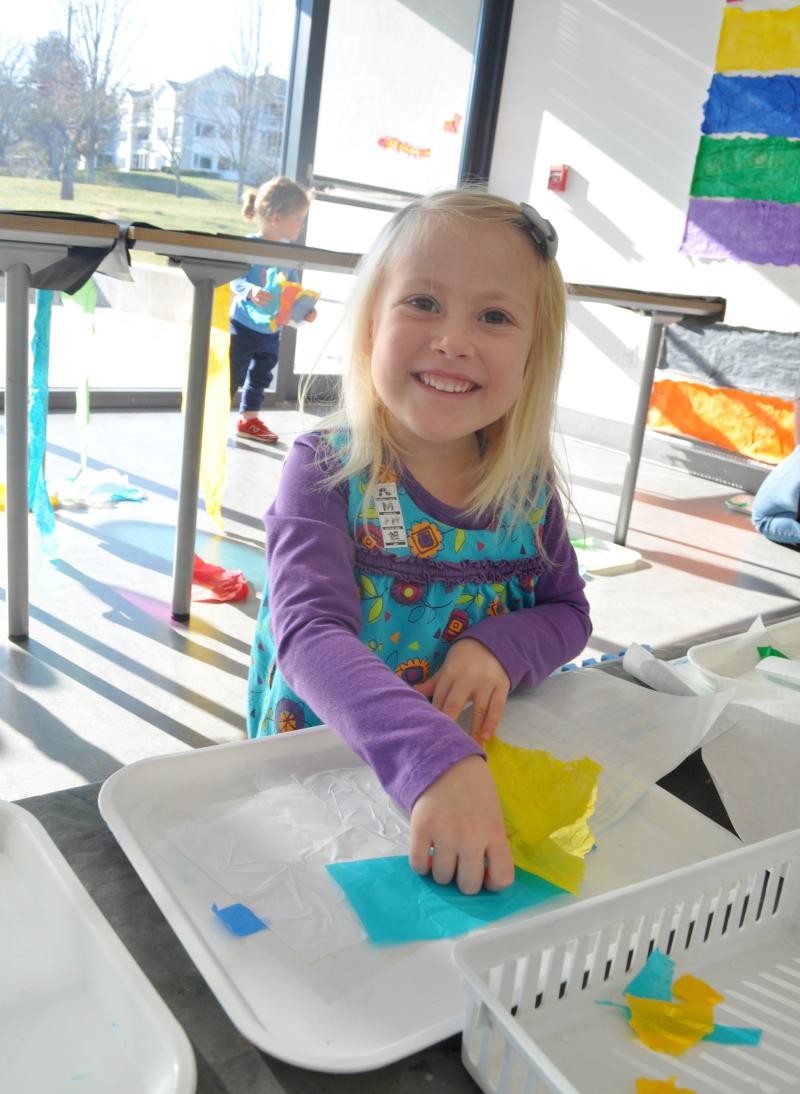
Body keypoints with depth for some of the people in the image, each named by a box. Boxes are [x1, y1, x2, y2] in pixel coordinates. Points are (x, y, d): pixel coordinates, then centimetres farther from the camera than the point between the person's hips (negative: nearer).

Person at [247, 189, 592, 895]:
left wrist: (499, 647, -13)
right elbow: (310, 636, -28)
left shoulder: (528, 483, -2)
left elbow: (568, 611, 10)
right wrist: (434, 760, -44)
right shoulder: (327, 471, -15)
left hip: (485, 767, 3)